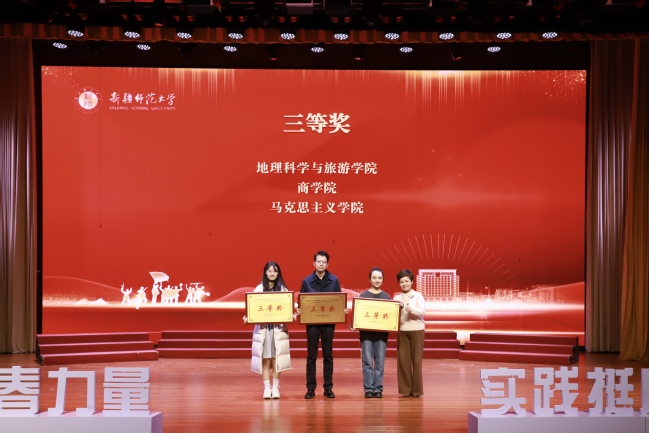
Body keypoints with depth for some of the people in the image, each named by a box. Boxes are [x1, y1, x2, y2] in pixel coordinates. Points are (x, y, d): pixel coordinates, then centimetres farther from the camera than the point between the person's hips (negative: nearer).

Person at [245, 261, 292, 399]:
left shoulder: (283, 289, 6)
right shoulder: (259, 289, 5)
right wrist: (247, 317, -13)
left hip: (278, 328, 0)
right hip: (262, 328, 0)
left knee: (276, 359, 0)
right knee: (265, 359, 0)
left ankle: (275, 388, 8)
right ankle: (267, 388, 5)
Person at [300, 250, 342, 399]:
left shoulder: (334, 281, 2)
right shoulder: (307, 281, 1)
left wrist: (343, 310, -14)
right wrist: (299, 311, -15)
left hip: (329, 323, 0)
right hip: (312, 322, 0)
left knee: (328, 356, 6)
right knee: (311, 356, 3)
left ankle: (328, 388, 14)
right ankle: (310, 388, 10)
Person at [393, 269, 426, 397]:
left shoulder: (418, 296, 1)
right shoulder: (397, 298, 9)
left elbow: (422, 311, -11)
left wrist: (411, 310, -29)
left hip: (417, 330, -2)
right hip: (402, 330, 3)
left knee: (416, 359, 1)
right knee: (403, 359, 0)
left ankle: (417, 389, 9)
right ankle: (405, 389, 9)